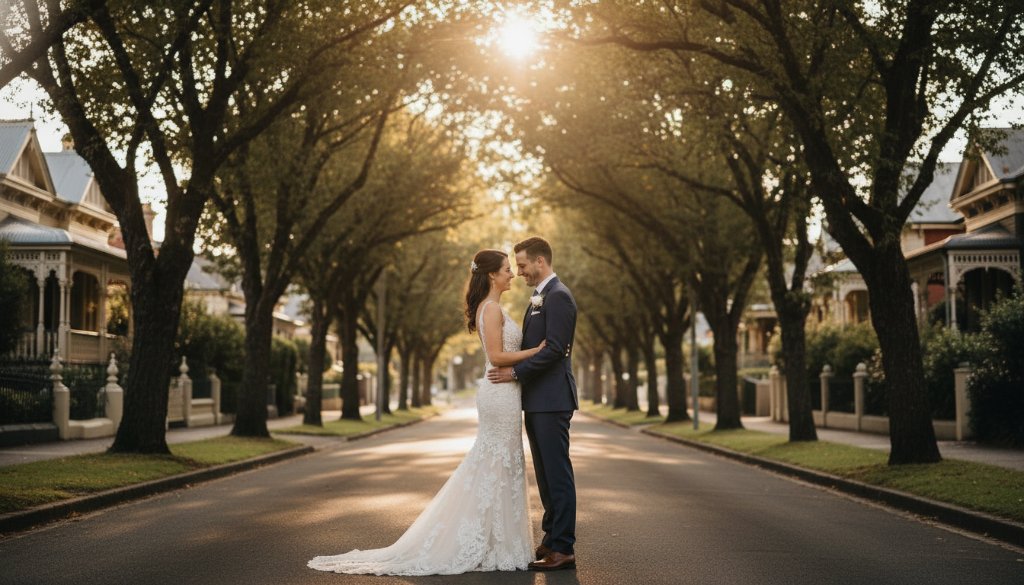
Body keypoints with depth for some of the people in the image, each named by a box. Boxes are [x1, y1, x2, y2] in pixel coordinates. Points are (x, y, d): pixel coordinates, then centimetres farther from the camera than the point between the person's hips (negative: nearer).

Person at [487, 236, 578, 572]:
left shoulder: (558, 296, -12)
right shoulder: (538, 299, 19)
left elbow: (554, 349, -20)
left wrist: (515, 372, -17)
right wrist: (510, 370, 9)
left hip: (552, 399, -10)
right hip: (537, 399, 10)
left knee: (557, 473, -6)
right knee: (545, 474, 13)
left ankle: (563, 550, -2)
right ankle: (552, 539, 21)